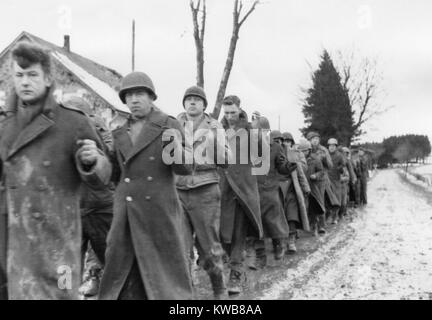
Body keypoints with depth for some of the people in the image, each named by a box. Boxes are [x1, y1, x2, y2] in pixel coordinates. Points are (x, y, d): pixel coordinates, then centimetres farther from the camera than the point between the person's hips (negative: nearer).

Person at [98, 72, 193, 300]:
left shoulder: (169, 126, -2)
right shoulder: (120, 133, 12)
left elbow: (185, 169, -9)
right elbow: (116, 176, 17)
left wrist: (176, 148, -28)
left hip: (159, 213, -4)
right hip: (126, 215, 4)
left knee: (165, 269, 6)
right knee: (123, 272, 7)